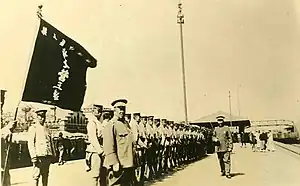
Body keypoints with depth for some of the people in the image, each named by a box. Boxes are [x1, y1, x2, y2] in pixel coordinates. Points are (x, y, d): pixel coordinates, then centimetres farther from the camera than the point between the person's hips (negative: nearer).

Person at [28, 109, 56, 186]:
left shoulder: (47, 129, 18)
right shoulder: (33, 128, 0)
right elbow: (31, 143, -7)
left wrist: (53, 155, 15)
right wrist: (33, 156, -16)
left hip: (48, 156, 6)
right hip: (39, 156, -5)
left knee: (46, 175, 10)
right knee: (36, 175, -4)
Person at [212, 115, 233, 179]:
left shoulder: (227, 128, -1)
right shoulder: (216, 129, 9)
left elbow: (230, 138, -1)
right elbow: (214, 137, 17)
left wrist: (230, 147, -7)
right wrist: (215, 139, -7)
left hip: (226, 147, -4)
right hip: (218, 148, 4)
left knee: (226, 160, -7)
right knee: (220, 161, 11)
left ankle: (227, 173, -4)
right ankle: (222, 171, 26)